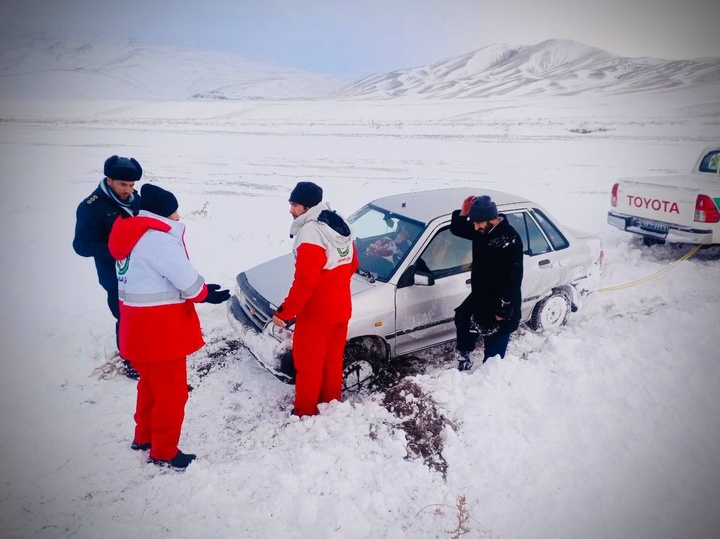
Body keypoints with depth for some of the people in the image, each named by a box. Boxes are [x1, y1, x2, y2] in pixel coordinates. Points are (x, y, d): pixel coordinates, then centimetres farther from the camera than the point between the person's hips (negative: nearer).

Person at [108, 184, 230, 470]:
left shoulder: (132, 236, 10)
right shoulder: (159, 240, -22)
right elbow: (188, 282, -20)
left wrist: (201, 289, 0)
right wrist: (207, 293, 2)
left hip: (140, 330, 10)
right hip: (159, 332, -10)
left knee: (151, 384, 26)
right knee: (171, 392, 6)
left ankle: (144, 437, 43)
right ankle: (164, 452, 22)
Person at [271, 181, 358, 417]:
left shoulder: (311, 233, -24)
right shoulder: (340, 225, 5)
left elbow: (304, 282, -27)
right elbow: (352, 264, 15)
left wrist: (284, 312, -20)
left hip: (316, 312, -9)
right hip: (340, 307, 9)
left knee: (308, 363, 9)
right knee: (332, 359, 21)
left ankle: (305, 411, 24)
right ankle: (331, 402, 37)